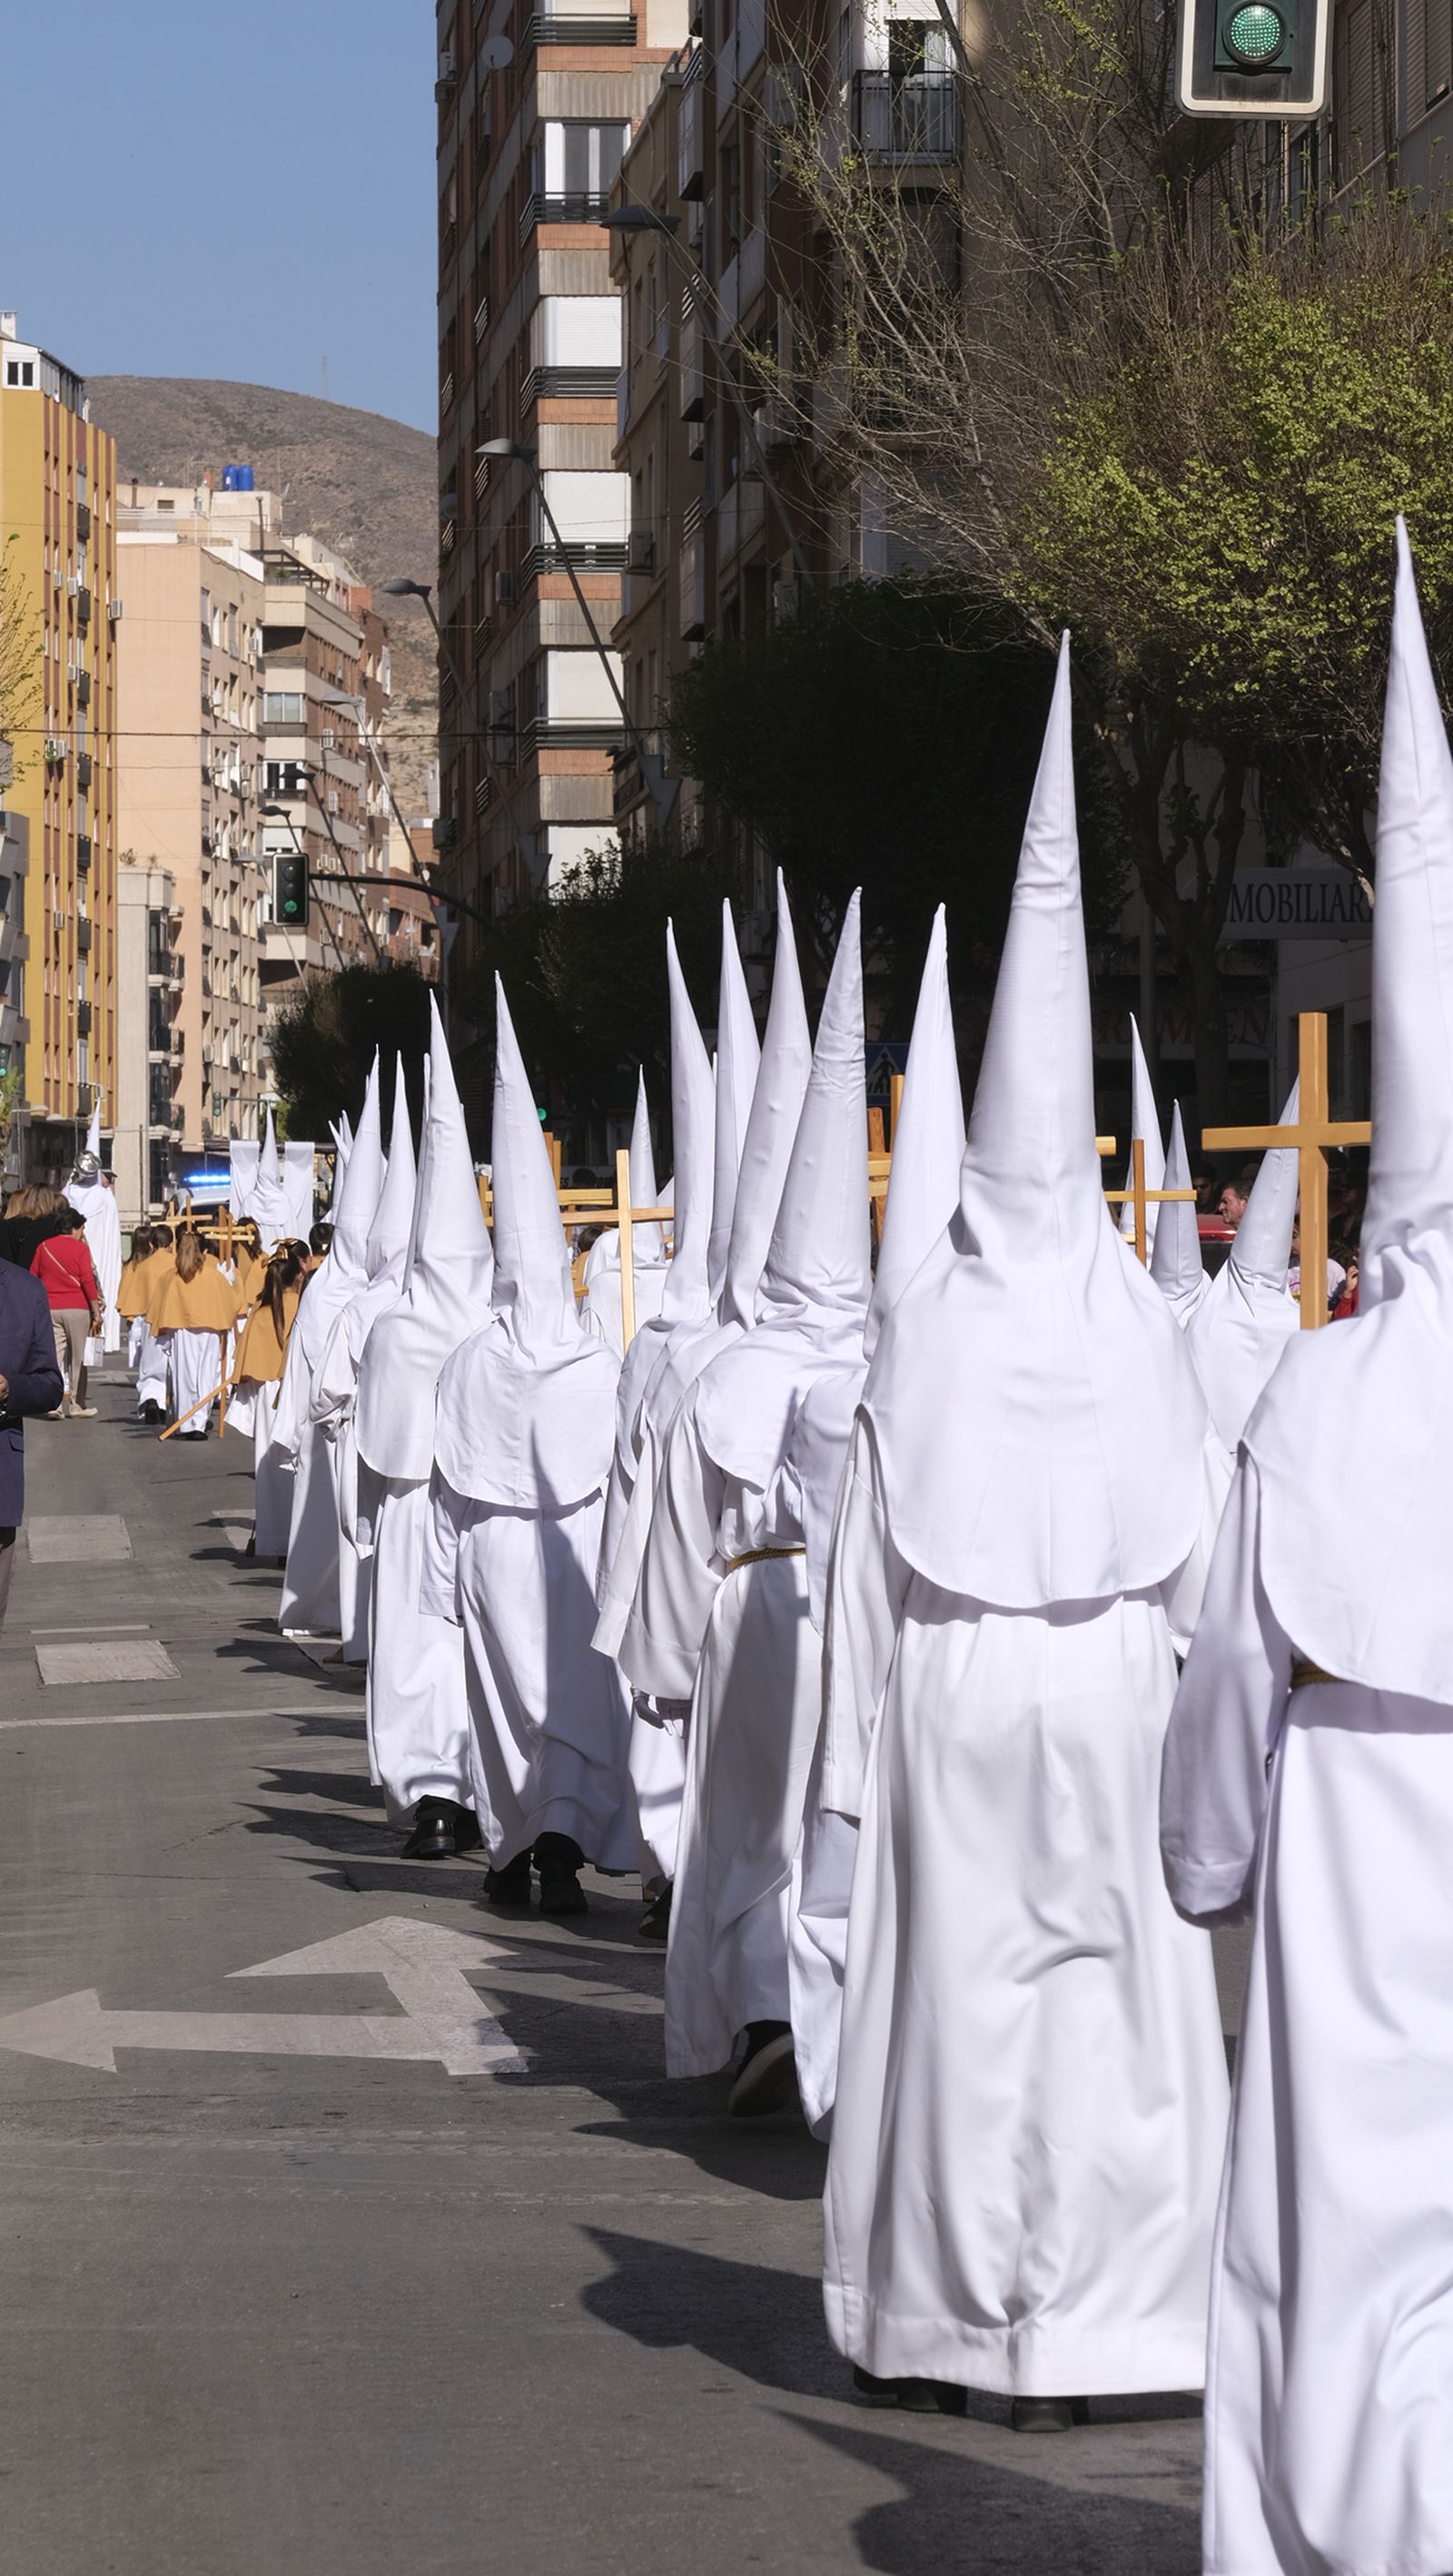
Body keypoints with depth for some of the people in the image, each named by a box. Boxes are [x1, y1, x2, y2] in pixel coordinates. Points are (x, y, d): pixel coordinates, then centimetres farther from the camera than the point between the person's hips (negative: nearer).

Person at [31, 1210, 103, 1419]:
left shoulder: (43, 1247, 8)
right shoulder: (79, 1248, -4)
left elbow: (33, 1278, 11)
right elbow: (88, 1281, -9)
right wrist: (96, 1311, -5)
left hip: (49, 1309, 3)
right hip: (77, 1308, -3)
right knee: (77, 1359, 6)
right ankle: (77, 1405, 11)